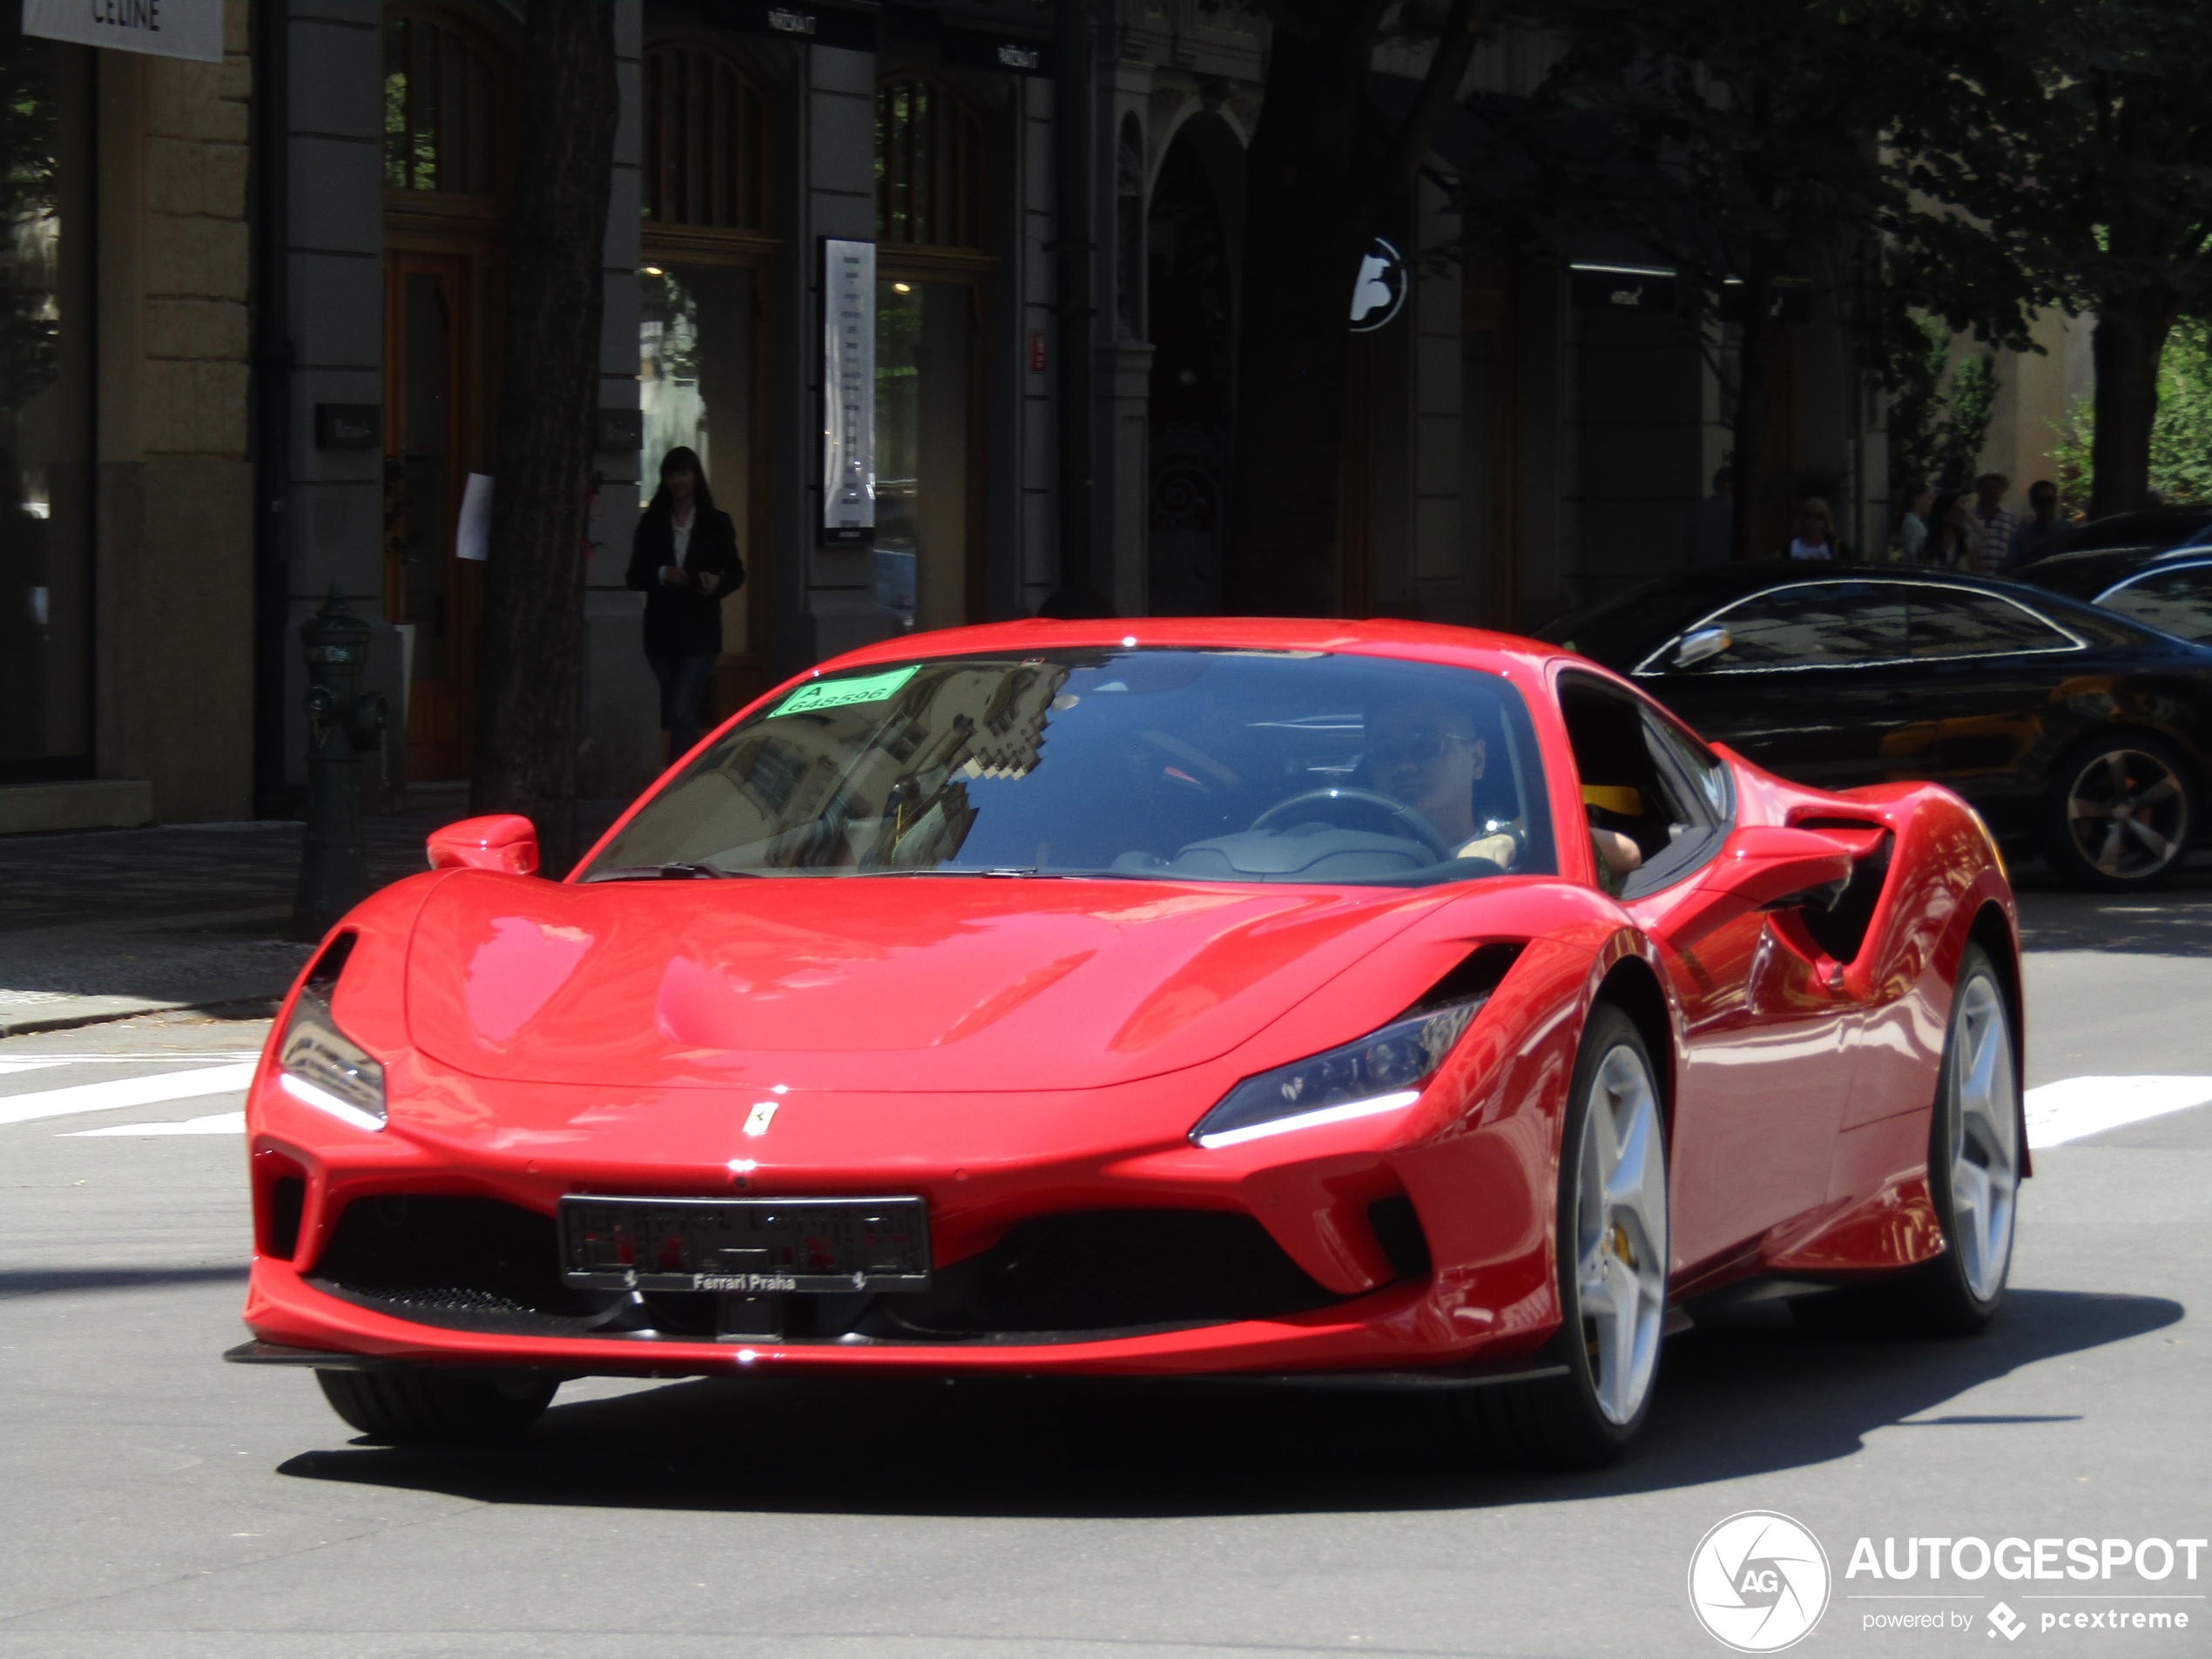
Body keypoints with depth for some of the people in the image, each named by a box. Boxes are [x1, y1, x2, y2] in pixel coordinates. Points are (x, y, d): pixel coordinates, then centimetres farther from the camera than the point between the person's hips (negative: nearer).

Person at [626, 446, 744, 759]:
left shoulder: (716, 524, 5)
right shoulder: (651, 524, 8)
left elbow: (736, 573, 7)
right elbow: (635, 576, 6)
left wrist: (718, 582, -15)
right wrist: (662, 574, -14)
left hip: (700, 630, -3)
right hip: (662, 630, 3)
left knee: (681, 712, -15)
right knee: (673, 713, 10)